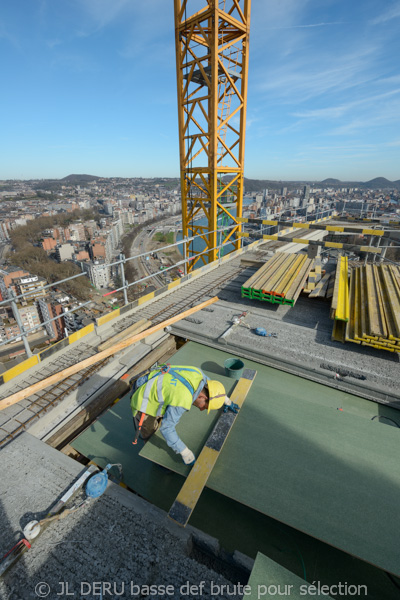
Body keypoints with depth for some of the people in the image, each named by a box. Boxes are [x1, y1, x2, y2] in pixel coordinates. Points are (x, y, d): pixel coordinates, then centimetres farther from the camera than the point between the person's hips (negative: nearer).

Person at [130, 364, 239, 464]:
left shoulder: (197, 373, -14)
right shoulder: (182, 400, -36)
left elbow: (210, 383, 8)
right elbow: (166, 428, -26)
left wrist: (227, 401, 16)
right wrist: (186, 453, -17)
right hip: (144, 406, -7)